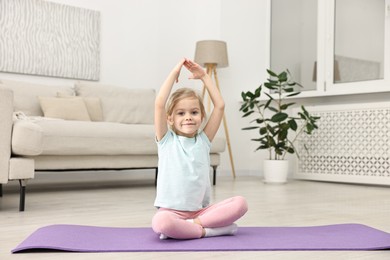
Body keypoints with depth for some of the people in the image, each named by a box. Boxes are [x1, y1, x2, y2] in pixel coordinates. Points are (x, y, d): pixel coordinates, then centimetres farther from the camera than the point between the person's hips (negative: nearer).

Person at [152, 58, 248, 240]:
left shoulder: (204, 140, 11)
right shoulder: (167, 140, 3)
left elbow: (220, 105, 6)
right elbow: (159, 104, -11)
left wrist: (203, 76, 8)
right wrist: (174, 72, -5)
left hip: (200, 211, 3)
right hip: (171, 211, -3)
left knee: (240, 203, -21)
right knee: (160, 223, -38)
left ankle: (192, 224, -19)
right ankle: (206, 229, -18)